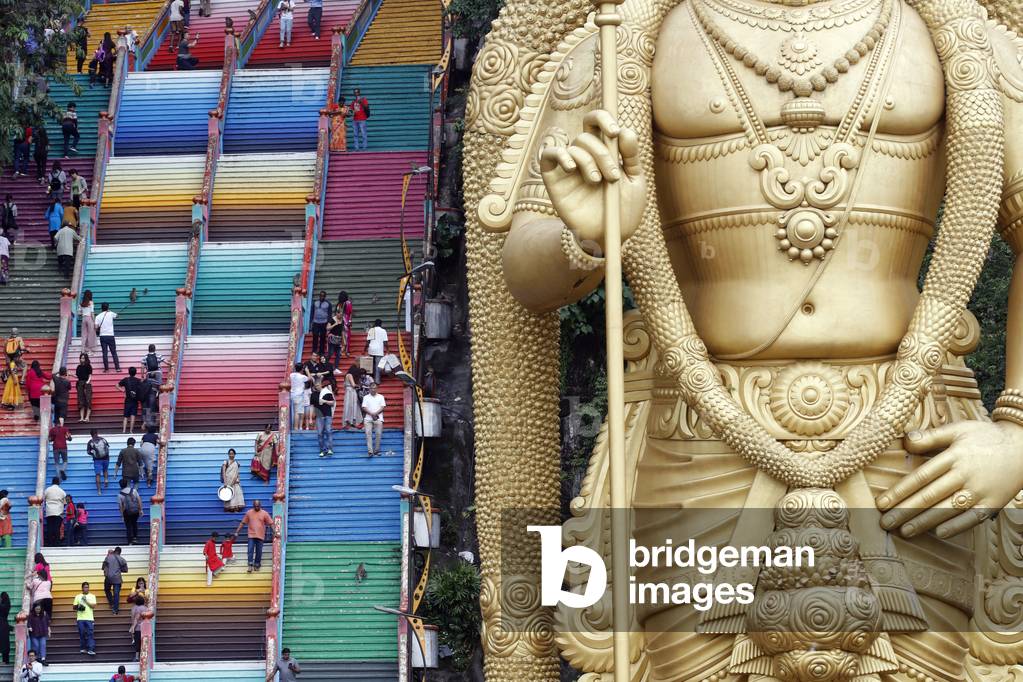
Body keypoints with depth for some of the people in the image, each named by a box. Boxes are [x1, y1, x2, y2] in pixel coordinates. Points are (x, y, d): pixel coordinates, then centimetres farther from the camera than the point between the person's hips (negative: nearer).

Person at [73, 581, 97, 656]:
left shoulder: (92, 596, 10)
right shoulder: (78, 596, 12)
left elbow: (93, 606, -2)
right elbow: (74, 607, 12)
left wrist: (86, 601, -10)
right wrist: (78, 607, -8)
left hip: (89, 618, -1)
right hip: (80, 618, 1)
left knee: (91, 633, -10)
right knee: (82, 634, 1)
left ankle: (91, 650, -15)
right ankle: (82, 648, 11)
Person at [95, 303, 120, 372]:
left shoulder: (98, 316, -1)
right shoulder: (110, 314, 0)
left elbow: (96, 327, -6)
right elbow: (116, 316, 22)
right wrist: (109, 311, 32)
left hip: (102, 336, 0)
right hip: (110, 336, 0)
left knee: (104, 353, 3)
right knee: (114, 352, 4)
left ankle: (106, 368, 1)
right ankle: (117, 367, 0)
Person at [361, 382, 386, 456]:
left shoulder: (380, 397, 11)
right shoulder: (366, 397, 12)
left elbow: (383, 407, 3)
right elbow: (364, 408, 2)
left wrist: (375, 413, -12)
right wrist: (372, 414, -12)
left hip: (378, 418, 0)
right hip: (368, 418, 0)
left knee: (379, 434, -4)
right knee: (368, 433, -11)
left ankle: (376, 450, 7)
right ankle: (370, 451, -16)